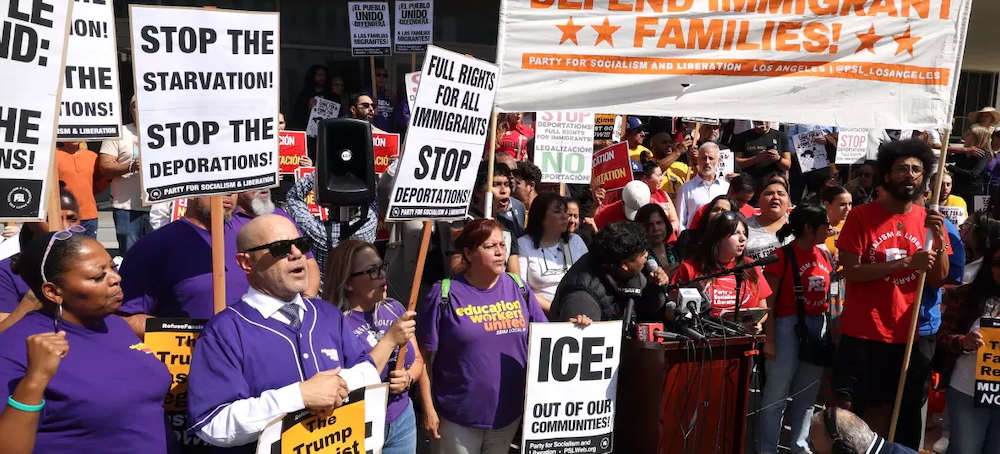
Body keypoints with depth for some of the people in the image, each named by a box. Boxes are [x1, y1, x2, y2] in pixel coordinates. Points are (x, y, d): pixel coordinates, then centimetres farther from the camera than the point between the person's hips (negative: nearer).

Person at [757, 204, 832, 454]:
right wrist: (769, 339, -14)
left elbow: (826, 294, 16)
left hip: (818, 326, 7)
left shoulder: (823, 255, 8)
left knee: (807, 394, 14)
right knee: (777, 393, 0)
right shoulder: (782, 255, -12)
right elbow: (768, 302, -12)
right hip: (788, 326, -7)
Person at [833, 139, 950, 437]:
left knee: (882, 406, 14)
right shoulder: (861, 215, -7)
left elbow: (937, 281, 2)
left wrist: (940, 239, -14)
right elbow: (850, 271, -14)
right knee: (845, 404, 1)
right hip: (862, 331, -3)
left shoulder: (930, 221, 3)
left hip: (904, 333, 3)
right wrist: (907, 261, -21)